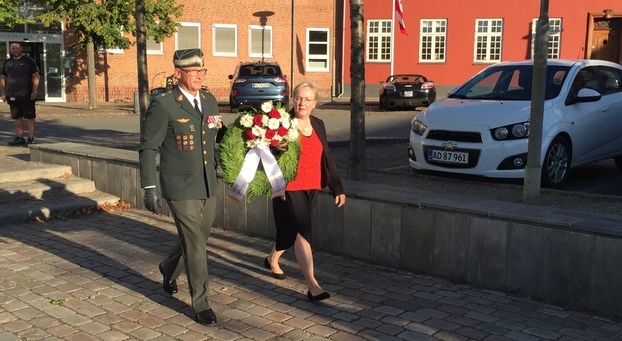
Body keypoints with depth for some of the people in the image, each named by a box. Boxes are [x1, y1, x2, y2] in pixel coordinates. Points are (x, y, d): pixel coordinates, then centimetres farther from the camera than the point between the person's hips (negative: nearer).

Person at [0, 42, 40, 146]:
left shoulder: (28, 61, 1)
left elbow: (36, 77, -3)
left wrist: (34, 91, -11)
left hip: (27, 95, -4)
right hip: (12, 96, 4)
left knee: (30, 117, -2)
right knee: (17, 117, 8)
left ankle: (31, 138, 3)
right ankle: (20, 138, 16)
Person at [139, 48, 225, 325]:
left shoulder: (209, 101, 7)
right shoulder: (163, 104, -13)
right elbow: (148, 149, -11)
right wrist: (150, 188, -15)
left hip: (208, 185, 7)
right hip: (181, 188, -6)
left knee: (196, 239, 19)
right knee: (195, 245, -2)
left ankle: (169, 270, 49)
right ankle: (201, 304, 14)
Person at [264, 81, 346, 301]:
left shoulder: (318, 125, 8)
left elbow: (326, 158, 12)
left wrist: (337, 188, 10)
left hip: (311, 188, 7)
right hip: (289, 189, -6)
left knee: (291, 231, 18)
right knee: (303, 232, -10)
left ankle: (272, 259, 46)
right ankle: (313, 286, -9)